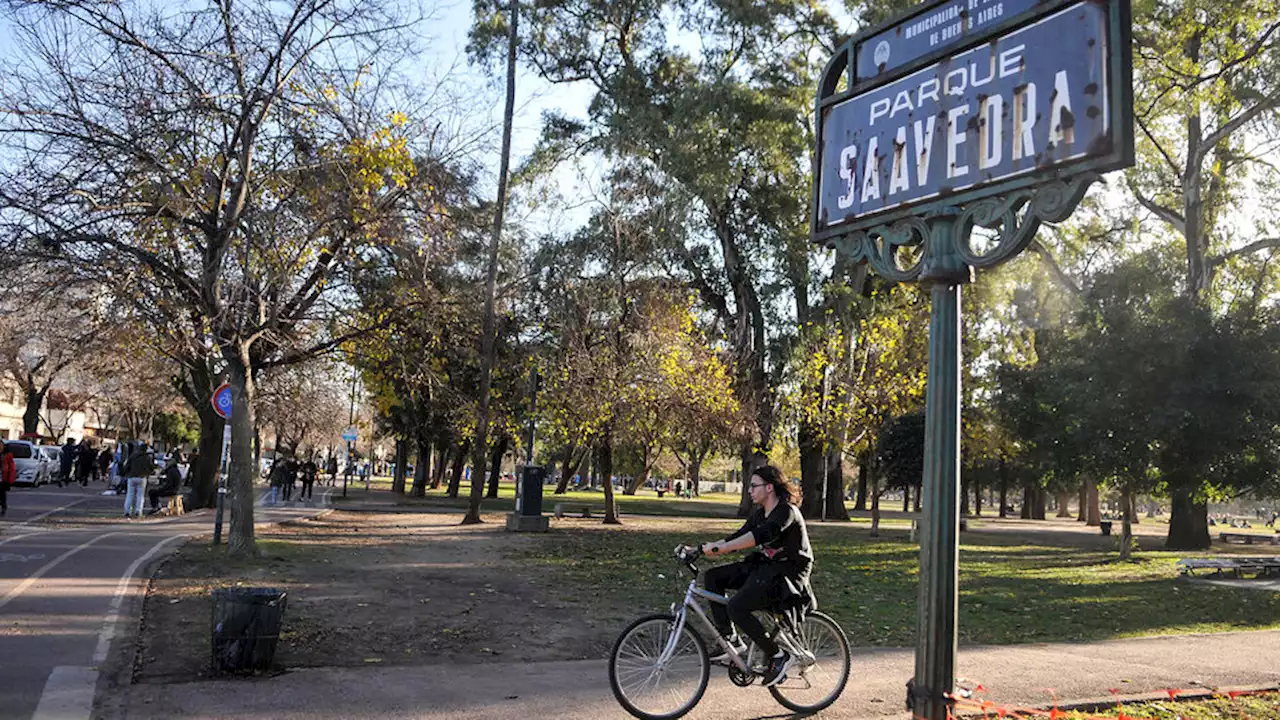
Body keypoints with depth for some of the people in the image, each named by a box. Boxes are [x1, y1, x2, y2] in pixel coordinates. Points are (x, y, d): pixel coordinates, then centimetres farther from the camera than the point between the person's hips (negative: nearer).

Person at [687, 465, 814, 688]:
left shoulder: (786, 511, -17)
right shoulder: (759, 514, 12)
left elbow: (759, 536, -32)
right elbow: (738, 537, 8)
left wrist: (718, 548, -39)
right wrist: (702, 548, -4)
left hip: (786, 574, -9)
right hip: (764, 567, 9)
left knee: (736, 607, -25)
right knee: (713, 577, -2)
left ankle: (778, 656, -11)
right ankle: (729, 638, 2)